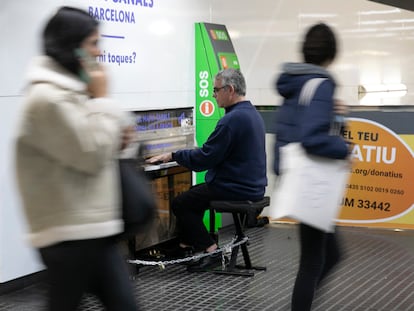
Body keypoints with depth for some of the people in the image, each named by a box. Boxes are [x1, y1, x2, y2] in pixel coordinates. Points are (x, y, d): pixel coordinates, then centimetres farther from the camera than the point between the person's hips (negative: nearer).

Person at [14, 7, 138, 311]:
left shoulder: (69, 90, 15)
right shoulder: (48, 98, -17)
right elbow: (91, 156, -20)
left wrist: (117, 141, 4)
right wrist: (101, 98, -11)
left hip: (93, 228, 9)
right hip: (70, 235, -9)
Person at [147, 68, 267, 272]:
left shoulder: (232, 119, -21)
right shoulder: (252, 113, 12)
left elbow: (204, 159, -20)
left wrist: (173, 156, -8)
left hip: (236, 190, -10)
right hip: (253, 186, 10)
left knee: (179, 204, 1)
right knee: (193, 193, 24)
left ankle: (212, 251, 0)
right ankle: (186, 246, 26)